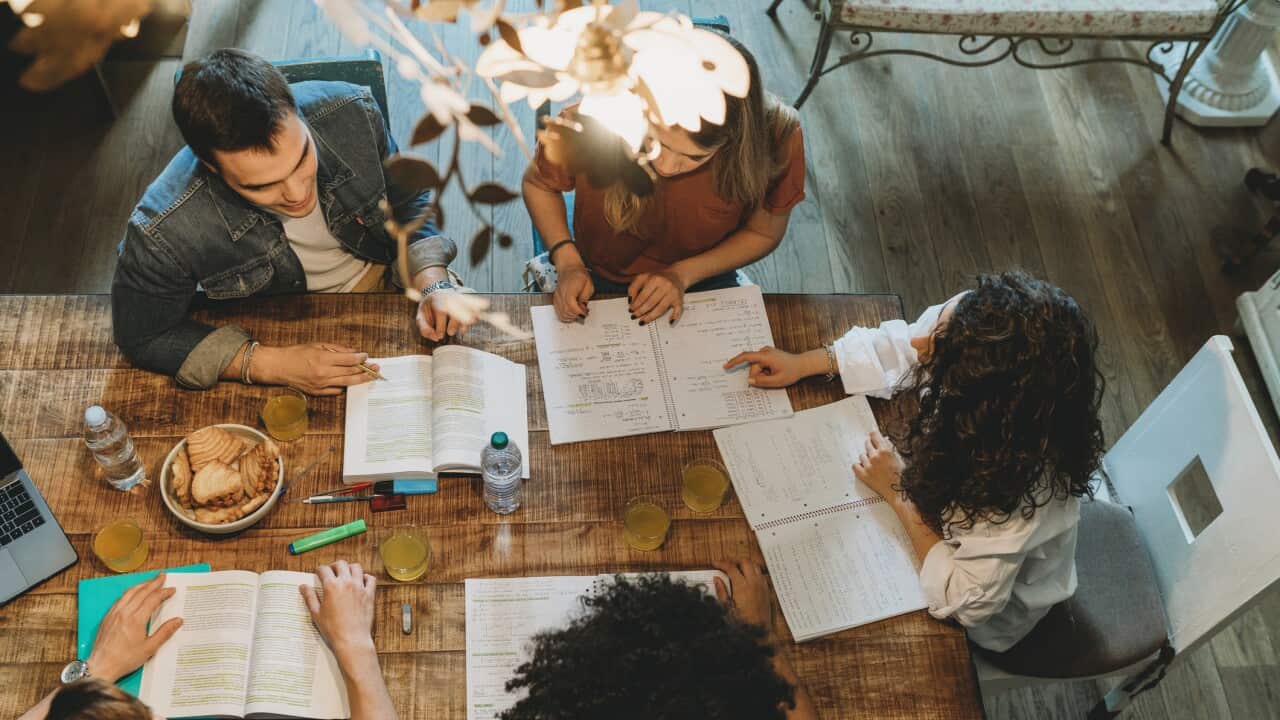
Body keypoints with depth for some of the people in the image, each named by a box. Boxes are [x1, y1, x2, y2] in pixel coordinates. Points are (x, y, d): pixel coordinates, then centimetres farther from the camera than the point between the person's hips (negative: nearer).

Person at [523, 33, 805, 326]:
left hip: (705, 282, 1)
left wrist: (682, 274, -15)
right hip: (599, 283, -1)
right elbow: (538, 183, -3)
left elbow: (763, 233, -4)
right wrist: (567, 262, -16)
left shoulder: (777, 136, -26)